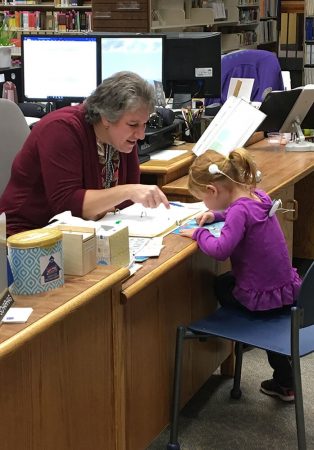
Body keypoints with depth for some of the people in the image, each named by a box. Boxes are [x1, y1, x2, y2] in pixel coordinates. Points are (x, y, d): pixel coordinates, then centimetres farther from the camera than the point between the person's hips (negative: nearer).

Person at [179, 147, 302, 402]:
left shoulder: (240, 210, -22)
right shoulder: (258, 196, 3)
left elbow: (220, 250, -34)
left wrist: (198, 233, -16)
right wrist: (216, 215, 12)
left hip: (263, 299, -7)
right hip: (288, 289, 7)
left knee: (220, 285, 21)